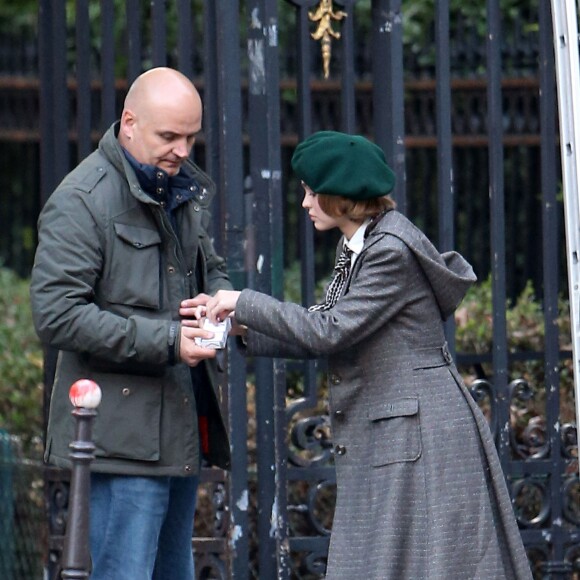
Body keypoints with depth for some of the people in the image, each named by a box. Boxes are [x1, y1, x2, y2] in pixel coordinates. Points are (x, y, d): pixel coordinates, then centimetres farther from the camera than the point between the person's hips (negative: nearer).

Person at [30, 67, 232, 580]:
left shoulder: (184, 190, 15)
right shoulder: (81, 201, -12)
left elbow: (212, 269, 31)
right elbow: (56, 315, -18)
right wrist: (165, 341, -22)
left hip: (184, 435, 9)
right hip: (122, 436, -9)